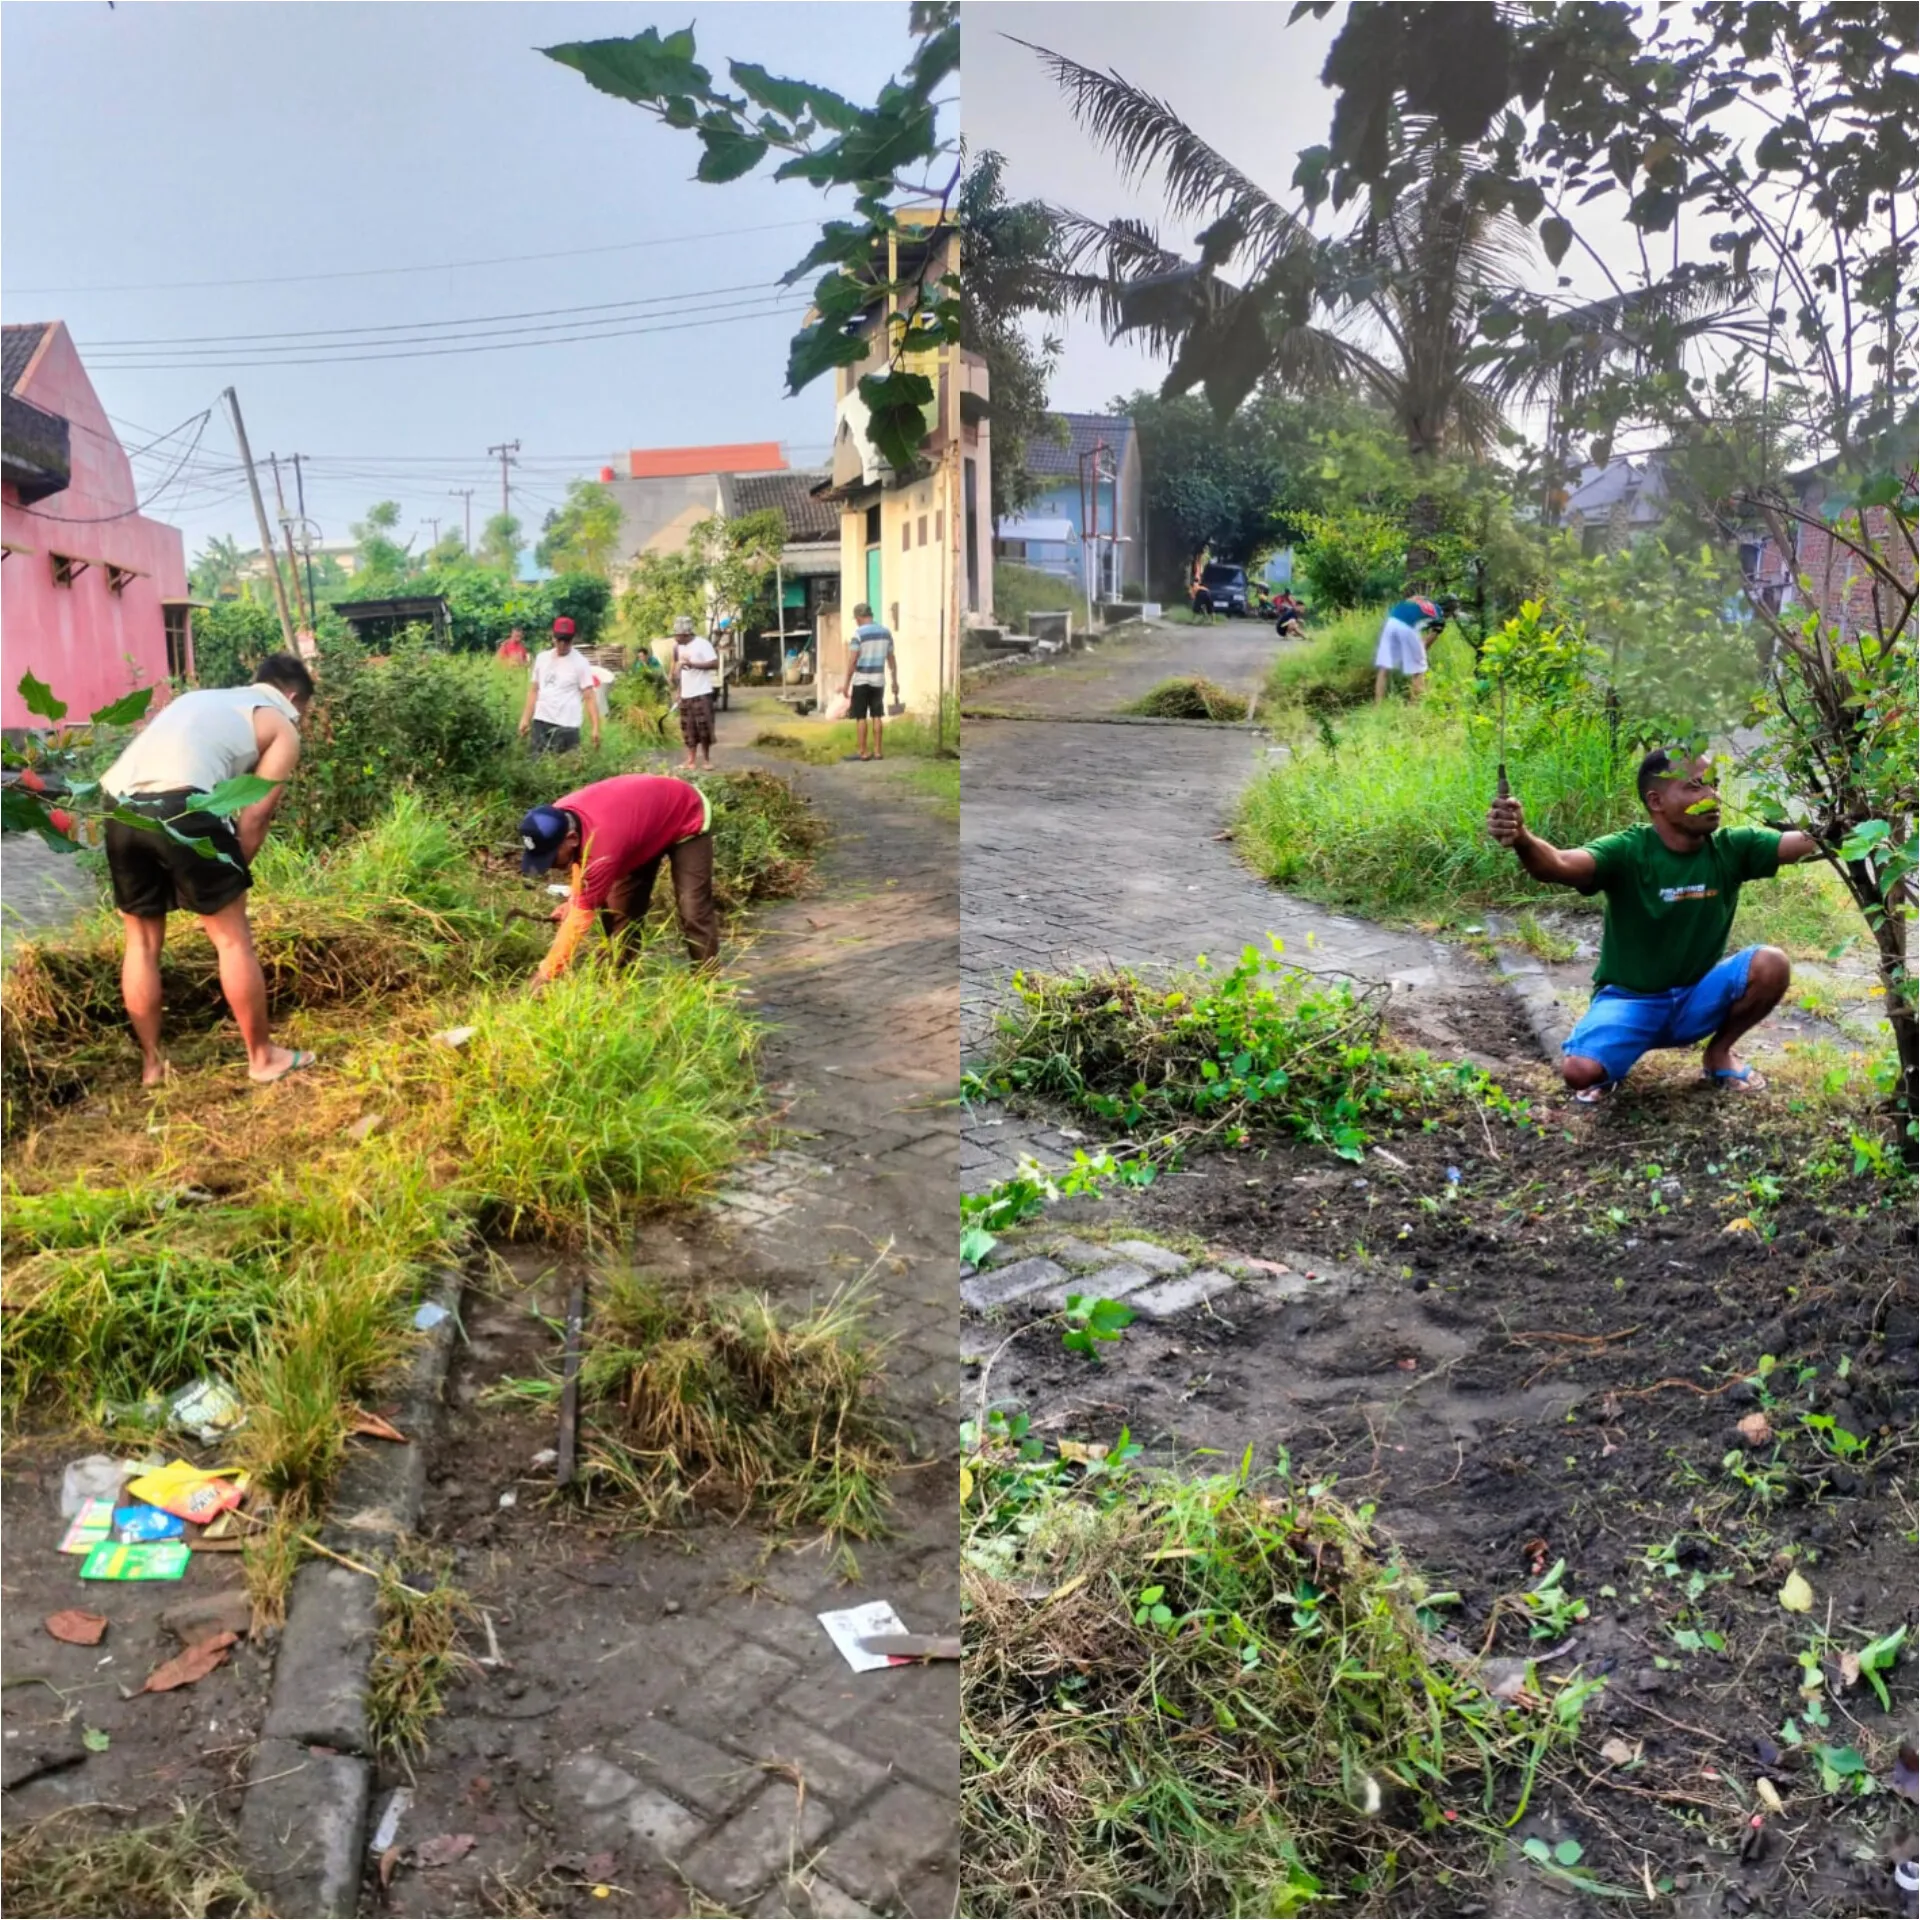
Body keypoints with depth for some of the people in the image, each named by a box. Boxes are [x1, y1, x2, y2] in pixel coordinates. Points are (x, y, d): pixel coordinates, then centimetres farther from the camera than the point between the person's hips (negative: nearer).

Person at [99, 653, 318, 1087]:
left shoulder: (204, 698, 34)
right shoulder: (283, 727, 16)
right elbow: (255, 815, 5)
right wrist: (231, 875, 15)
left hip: (119, 804, 6)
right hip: (178, 804, -6)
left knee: (142, 941, 19)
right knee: (233, 939, 8)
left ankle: (152, 1063, 27)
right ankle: (263, 1057, 18)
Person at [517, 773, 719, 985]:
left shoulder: (601, 844, -44)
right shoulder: (560, 816, -20)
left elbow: (583, 914, -36)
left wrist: (546, 973, -31)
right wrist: (573, 901, -12)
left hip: (689, 818, -8)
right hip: (648, 812, 8)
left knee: (693, 912, -16)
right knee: (618, 908, 2)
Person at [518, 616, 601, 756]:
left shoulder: (580, 663, -4)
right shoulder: (542, 658, 11)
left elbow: (589, 697, -9)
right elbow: (534, 691, 17)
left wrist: (596, 728, -18)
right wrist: (525, 718, 8)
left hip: (566, 725, -5)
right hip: (541, 722, 5)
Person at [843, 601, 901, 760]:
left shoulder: (859, 633, -11)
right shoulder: (885, 632, 6)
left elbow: (852, 661, -14)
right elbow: (892, 659, 10)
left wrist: (847, 684, -9)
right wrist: (895, 682, 18)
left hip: (861, 680, -5)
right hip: (878, 680, 5)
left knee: (861, 717, 2)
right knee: (877, 716, 10)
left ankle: (863, 752, 3)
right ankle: (878, 751, 11)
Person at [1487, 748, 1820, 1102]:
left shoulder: (1730, 848, -6)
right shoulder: (1628, 852, -21)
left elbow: (1803, 843, -10)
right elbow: (1558, 865, -39)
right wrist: (1522, 839, -57)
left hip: (1697, 997, 4)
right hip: (1630, 999, -4)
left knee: (1771, 965, -23)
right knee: (1580, 1071, -30)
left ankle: (1719, 1053, 4)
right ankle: (1611, 1068, 10)